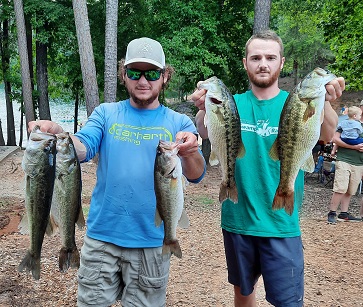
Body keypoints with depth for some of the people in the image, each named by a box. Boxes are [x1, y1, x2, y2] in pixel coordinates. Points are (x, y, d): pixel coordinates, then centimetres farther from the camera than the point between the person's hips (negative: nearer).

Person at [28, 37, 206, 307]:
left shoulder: (178, 123, 0)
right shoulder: (106, 114, 3)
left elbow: (196, 175, -11)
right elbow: (83, 149, -13)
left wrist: (191, 154, -34)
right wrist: (59, 135, -34)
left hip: (152, 241, 0)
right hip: (102, 236, 1)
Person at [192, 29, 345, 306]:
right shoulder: (233, 105, 0)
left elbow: (326, 135, -24)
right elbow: (206, 133, -18)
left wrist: (325, 102, -45)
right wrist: (204, 109, -40)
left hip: (281, 224, -2)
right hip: (236, 219, 2)